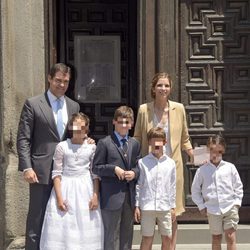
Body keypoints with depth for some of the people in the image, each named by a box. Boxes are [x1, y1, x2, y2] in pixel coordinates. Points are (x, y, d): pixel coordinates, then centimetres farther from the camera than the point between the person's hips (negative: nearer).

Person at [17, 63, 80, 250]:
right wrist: (27, 167, -13)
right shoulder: (33, 104, -2)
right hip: (42, 171, -4)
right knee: (37, 221, 1)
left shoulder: (74, 106, 12)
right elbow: (23, 139, -5)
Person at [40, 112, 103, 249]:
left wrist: (95, 196, -4)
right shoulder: (62, 146, -2)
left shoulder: (92, 147, 2)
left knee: (85, 229, 4)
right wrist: (59, 197, -10)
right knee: (62, 228, -1)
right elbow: (56, 173, -3)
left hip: (85, 189, 1)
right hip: (65, 189, -1)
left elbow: (96, 174, 4)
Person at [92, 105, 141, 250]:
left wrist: (134, 173, -7)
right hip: (112, 197, -5)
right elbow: (96, 168, -5)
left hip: (130, 196, 5)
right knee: (112, 234, 1)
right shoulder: (105, 143, -3)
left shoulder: (135, 144, 11)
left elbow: (139, 166, 14)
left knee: (127, 234, 14)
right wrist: (114, 169, -17)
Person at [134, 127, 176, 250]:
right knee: (147, 238, 3)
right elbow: (138, 186, 1)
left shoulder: (170, 163, 5)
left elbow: (172, 186, 9)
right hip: (147, 206, -2)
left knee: (167, 238, 7)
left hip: (165, 207, 2)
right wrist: (137, 206, -1)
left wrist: (173, 207, 8)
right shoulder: (142, 162, -1)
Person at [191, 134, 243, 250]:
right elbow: (195, 190, 8)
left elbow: (238, 186, 9)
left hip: (230, 207, 0)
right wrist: (201, 206, 1)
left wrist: (237, 202, 0)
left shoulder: (230, 167, 2)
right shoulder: (202, 170, 1)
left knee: (230, 236, -6)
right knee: (216, 238, 11)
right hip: (213, 210, 1)